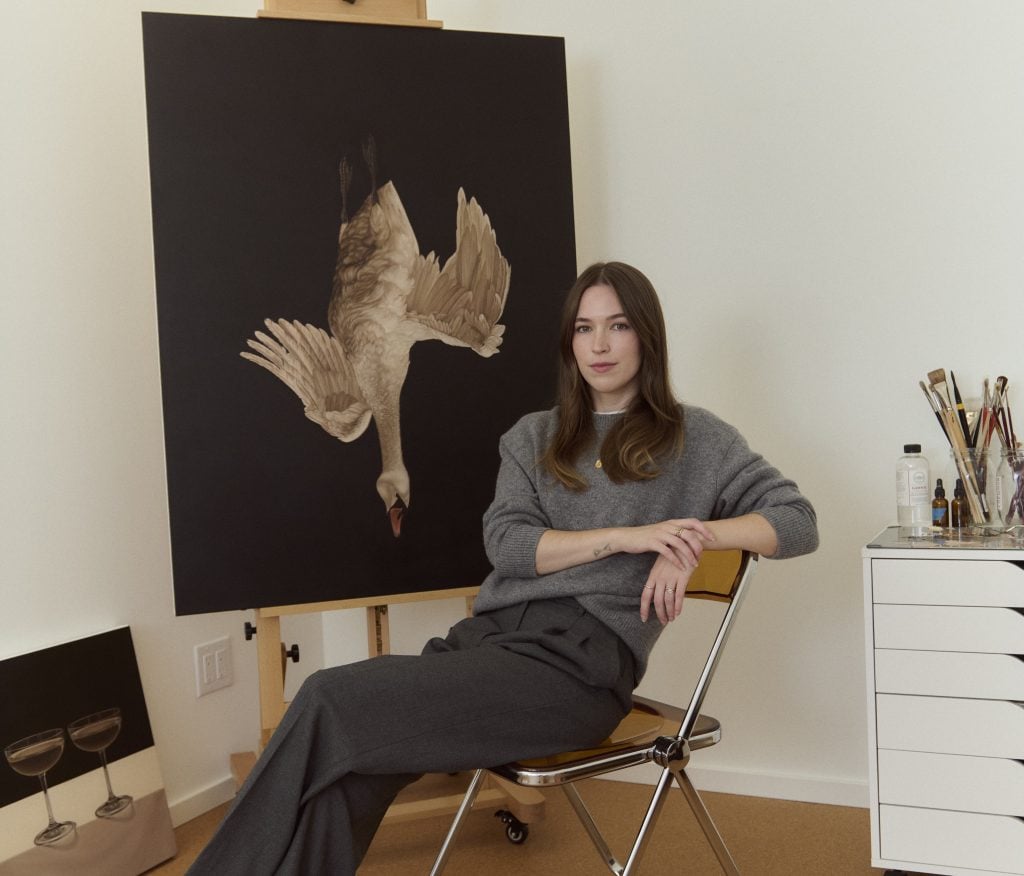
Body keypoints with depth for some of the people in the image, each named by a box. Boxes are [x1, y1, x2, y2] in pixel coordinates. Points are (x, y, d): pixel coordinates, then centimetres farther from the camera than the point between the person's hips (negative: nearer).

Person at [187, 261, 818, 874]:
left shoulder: (695, 438, 13)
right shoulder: (534, 438, 23)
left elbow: (799, 522, 8)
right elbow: (506, 542, 7)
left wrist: (700, 536, -10)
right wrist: (625, 536, -7)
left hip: (584, 658, -4)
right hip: (491, 633, 4)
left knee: (330, 704, -22)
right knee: (347, 775, -25)